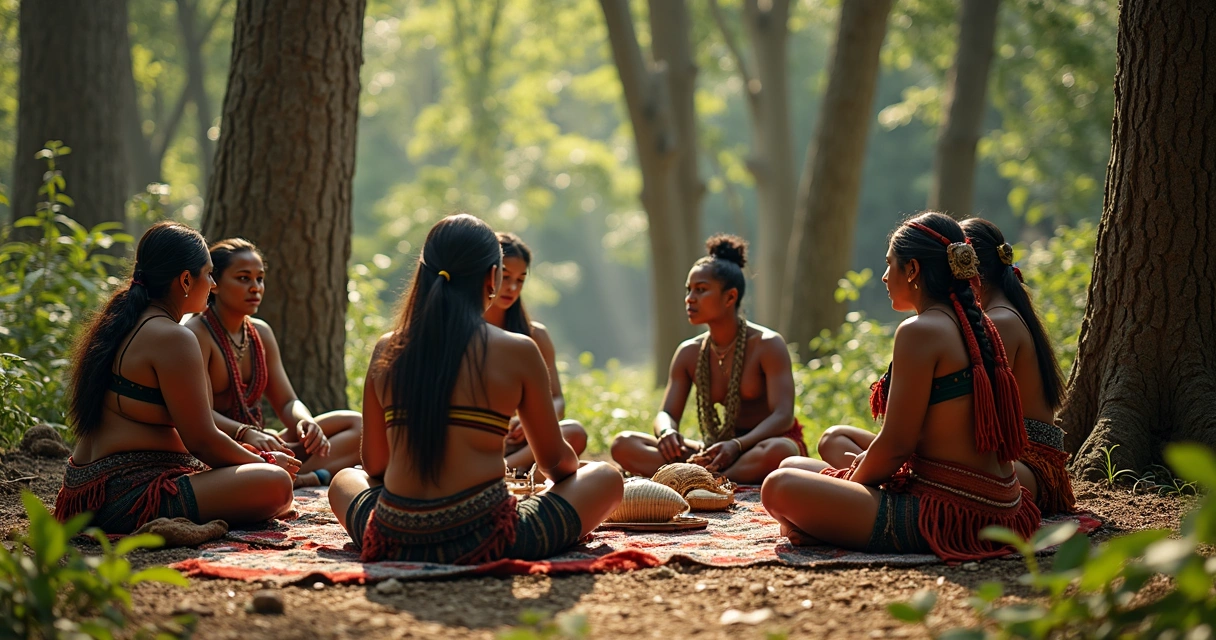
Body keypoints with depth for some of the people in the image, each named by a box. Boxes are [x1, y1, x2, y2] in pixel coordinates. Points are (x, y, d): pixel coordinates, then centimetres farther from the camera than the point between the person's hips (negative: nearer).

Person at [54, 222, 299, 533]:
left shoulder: (116, 327, 17)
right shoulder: (172, 338, -14)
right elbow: (202, 440, -13)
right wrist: (266, 461, 4)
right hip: (129, 494, -11)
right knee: (274, 485, -22)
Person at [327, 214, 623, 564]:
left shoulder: (386, 351, 7)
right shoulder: (518, 352, -2)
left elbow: (374, 465, 14)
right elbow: (554, 460, 9)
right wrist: (575, 469, 33)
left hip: (391, 543, 4)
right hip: (485, 542, -4)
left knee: (344, 480, 38)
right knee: (606, 478, 16)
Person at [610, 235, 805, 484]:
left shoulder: (768, 345, -8)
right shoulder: (689, 353, 8)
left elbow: (783, 416, -18)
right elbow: (667, 414, 3)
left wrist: (737, 445, -36)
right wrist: (667, 432, -24)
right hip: (721, 449, 5)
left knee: (777, 451, -43)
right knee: (624, 444, -14)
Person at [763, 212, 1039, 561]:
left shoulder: (920, 331, -15)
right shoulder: (978, 327, 13)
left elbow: (896, 445, -15)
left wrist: (850, 482, 2)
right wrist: (869, 461, 14)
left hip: (948, 516, -10)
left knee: (781, 487, -18)